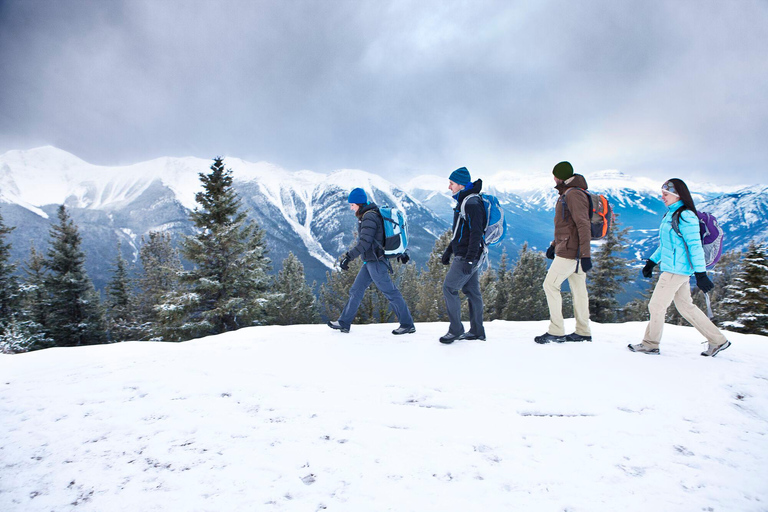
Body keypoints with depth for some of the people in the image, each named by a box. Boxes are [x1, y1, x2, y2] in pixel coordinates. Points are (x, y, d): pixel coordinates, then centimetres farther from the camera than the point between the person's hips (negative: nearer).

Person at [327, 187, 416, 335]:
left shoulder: (369, 217, -16)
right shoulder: (373, 214, 15)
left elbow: (364, 243, -24)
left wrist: (348, 257, -22)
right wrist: (401, 252, 26)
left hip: (375, 261, -10)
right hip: (370, 261, 10)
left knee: (390, 292, -4)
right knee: (356, 290, 11)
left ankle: (408, 325, 4)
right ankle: (344, 323, 18)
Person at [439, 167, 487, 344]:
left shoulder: (472, 203, -17)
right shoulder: (464, 201, 15)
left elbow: (476, 233, -22)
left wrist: (469, 259, -25)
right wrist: (449, 250, 24)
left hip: (467, 256, -10)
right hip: (464, 255, 10)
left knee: (449, 288, -7)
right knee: (472, 291, 11)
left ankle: (455, 330, 1)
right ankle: (477, 331, 18)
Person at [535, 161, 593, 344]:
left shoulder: (574, 194, -14)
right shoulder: (567, 195, 18)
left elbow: (584, 225, -21)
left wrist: (585, 255, -24)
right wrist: (554, 244, 25)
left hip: (569, 251, -10)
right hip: (575, 252, 10)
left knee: (550, 285, -7)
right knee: (578, 289, 11)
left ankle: (556, 332, -4)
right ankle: (583, 332, 17)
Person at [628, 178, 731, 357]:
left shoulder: (685, 216, -14)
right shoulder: (670, 215, 14)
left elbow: (695, 246, -17)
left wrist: (700, 274, -18)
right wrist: (652, 261, 21)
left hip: (677, 270, -10)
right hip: (672, 268, 10)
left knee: (656, 306, -2)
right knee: (686, 307, 14)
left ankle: (650, 344, 11)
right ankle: (718, 341, 22)